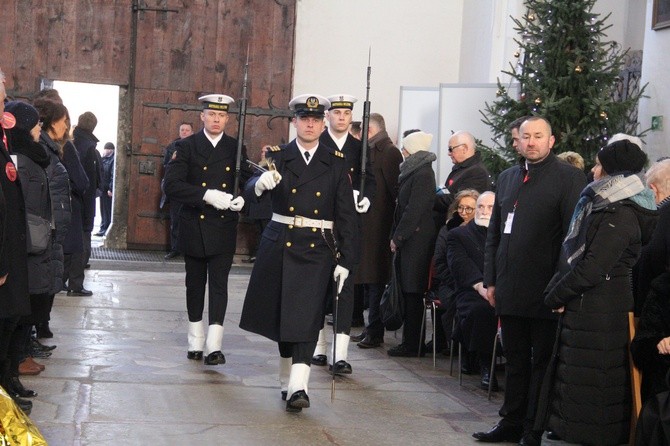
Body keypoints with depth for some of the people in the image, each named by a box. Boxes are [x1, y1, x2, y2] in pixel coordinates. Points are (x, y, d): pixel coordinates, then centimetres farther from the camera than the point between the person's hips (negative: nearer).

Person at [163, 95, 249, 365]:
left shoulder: (236, 148, 5)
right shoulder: (186, 147, -1)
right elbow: (171, 185, -12)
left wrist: (242, 198, -17)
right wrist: (207, 195, -23)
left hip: (224, 229, 0)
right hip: (194, 228, 0)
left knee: (219, 285, -7)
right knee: (195, 285, 11)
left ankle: (214, 346, -10)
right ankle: (196, 343, 23)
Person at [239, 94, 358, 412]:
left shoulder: (336, 164, 4)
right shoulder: (278, 157, 4)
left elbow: (346, 216, 3)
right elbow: (249, 192, -11)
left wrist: (345, 261, -3)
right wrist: (261, 183, -35)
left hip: (317, 249, -1)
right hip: (280, 245, 1)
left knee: (306, 317, -11)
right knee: (282, 314, 10)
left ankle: (298, 386, -17)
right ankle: (287, 379, 26)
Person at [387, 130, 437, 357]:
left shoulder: (423, 174, -14)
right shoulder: (413, 172, 16)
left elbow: (414, 210, -18)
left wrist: (397, 237, -14)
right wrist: (396, 236, 14)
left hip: (416, 240, -10)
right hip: (409, 240, 10)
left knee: (413, 293, -6)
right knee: (409, 291, 11)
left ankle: (411, 344, -3)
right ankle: (411, 342, 16)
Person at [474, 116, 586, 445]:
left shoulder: (569, 178, -6)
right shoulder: (507, 177, 14)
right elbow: (494, 233, 17)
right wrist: (491, 280, 11)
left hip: (544, 292, -6)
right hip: (510, 291, 6)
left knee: (541, 362, 4)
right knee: (515, 360, 15)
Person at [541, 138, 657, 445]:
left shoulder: (621, 215, -16)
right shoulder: (599, 204, 13)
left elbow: (592, 268, -20)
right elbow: (572, 255, 15)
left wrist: (555, 296, -9)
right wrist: (557, 291, 2)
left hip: (601, 315, -9)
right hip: (582, 306, 9)